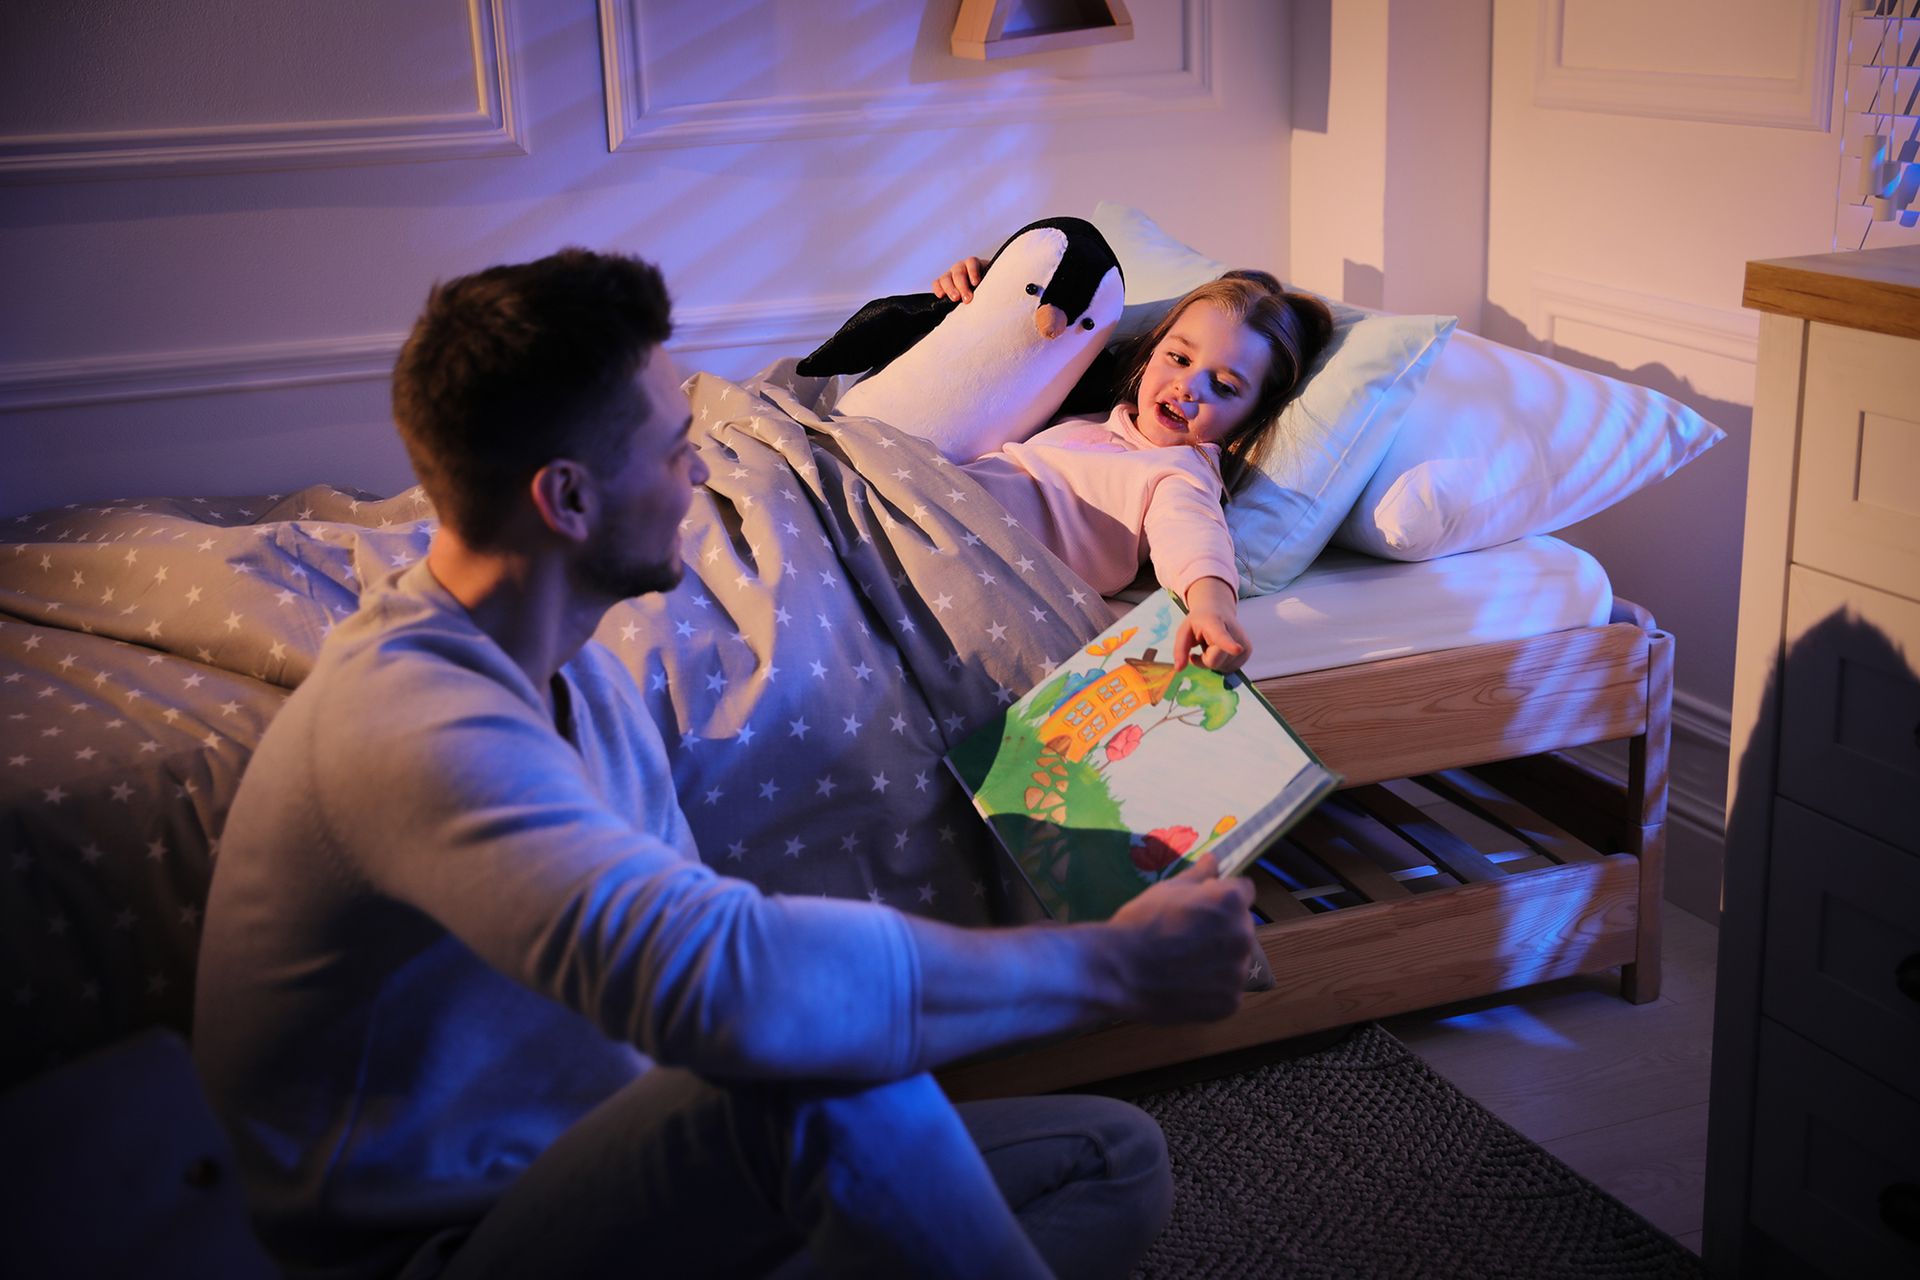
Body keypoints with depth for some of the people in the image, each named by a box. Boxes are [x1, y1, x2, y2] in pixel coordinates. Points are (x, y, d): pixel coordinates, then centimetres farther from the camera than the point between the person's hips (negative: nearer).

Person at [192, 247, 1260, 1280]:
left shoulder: (580, 677, 9)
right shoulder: (408, 718, -26)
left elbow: (684, 948, 5)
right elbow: (721, 980, -41)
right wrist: (1109, 966, -30)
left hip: (596, 1180, 9)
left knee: (1114, 1158, 0)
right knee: (825, 1084, -37)